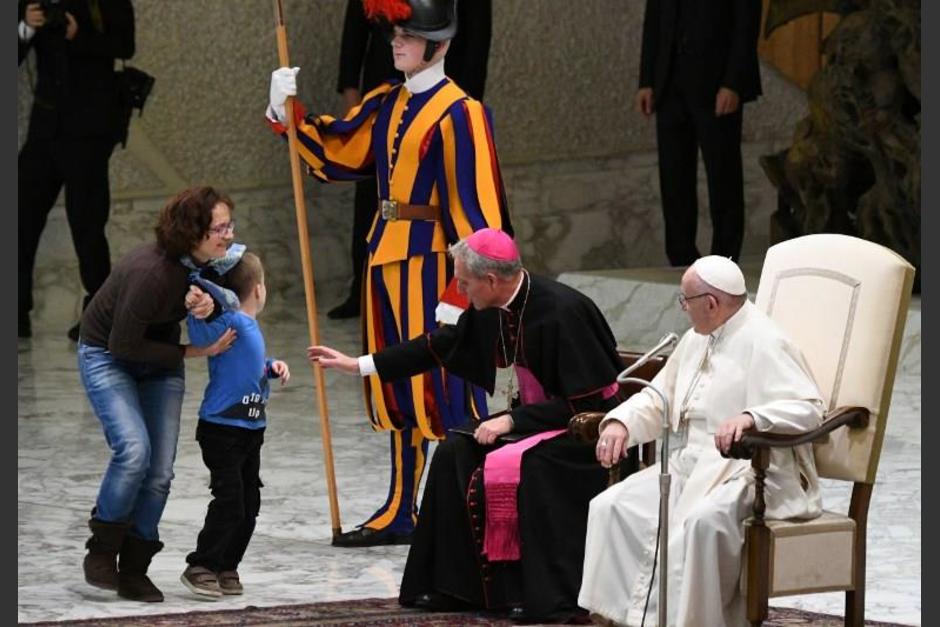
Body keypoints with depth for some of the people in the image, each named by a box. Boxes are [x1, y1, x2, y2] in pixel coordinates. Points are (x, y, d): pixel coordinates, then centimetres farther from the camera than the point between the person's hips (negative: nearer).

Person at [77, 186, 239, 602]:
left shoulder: (207, 263, -14)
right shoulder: (152, 272, -34)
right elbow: (124, 345, -27)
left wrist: (206, 300, -23)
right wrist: (195, 352, -23)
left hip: (158, 360, 7)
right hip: (106, 355, -6)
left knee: (161, 470, -2)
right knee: (134, 450, -25)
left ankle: (134, 570, 9)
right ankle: (101, 550, -5)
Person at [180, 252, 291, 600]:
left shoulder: (250, 328, 10)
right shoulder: (228, 323, -17)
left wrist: (272, 367, 9)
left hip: (250, 432, 9)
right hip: (221, 431, -9)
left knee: (249, 504, 11)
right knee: (229, 502, -10)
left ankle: (227, 567, 21)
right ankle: (200, 568, 0)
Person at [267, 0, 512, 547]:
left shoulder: (458, 113, -12)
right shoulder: (386, 104, 12)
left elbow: (474, 203, -16)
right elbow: (334, 150, 17)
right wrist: (287, 113, 5)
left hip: (430, 261, -8)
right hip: (387, 255, 8)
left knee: (445, 384, -6)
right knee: (398, 387, 14)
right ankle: (401, 513, 22)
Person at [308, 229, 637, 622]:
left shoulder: (562, 312, -26)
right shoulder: (493, 309, -3)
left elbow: (584, 401, -25)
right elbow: (440, 346, 12)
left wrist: (513, 420, -23)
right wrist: (358, 365, 14)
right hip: (536, 418, 9)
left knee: (516, 467, -31)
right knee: (455, 456, 1)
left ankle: (552, 600, -27)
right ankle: (455, 584, 7)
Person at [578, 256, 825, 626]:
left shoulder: (763, 344, -11)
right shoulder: (696, 341, 17)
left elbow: (809, 408, -22)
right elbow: (659, 398, 22)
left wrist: (751, 417, -39)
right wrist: (620, 422, 0)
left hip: (746, 470, -9)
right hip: (690, 466, 9)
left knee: (701, 520, -38)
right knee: (610, 508, -8)